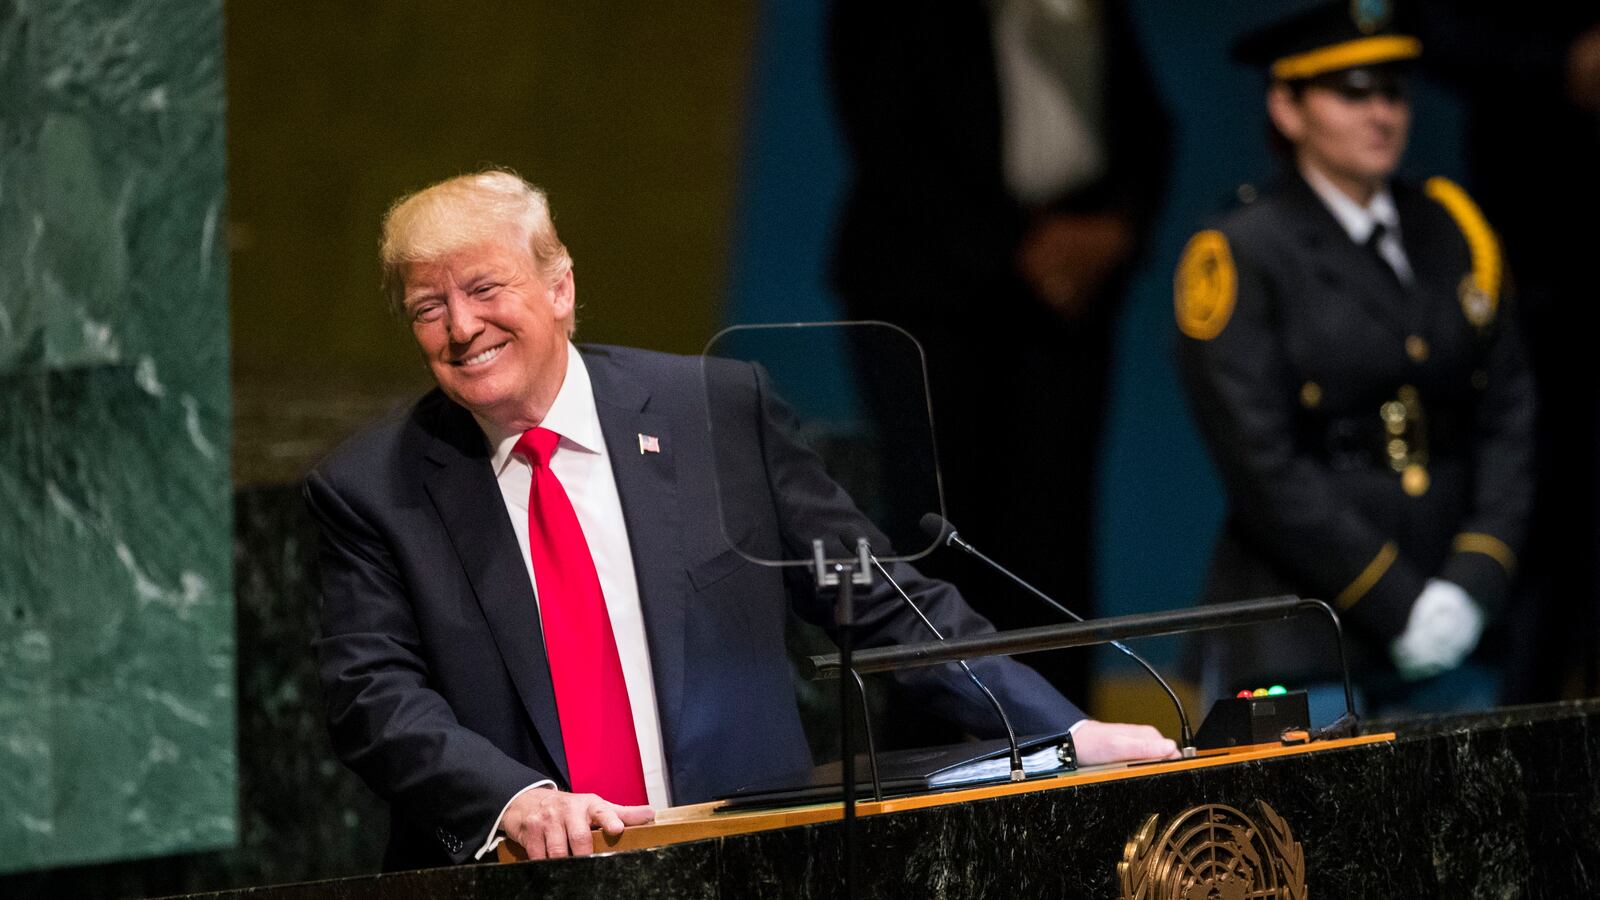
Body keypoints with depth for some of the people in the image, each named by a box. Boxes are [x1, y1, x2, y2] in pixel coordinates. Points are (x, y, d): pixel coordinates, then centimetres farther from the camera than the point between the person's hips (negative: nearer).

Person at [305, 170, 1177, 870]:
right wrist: (516, 799, -21)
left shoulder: (719, 412, 6)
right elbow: (376, 696, -4)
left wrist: (1067, 733, 2)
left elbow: (883, 603, 9)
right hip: (509, 883, 0)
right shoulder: (369, 491, 5)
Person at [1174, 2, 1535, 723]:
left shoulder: (1453, 231, 14)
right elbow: (1264, 469, -9)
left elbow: (1507, 420, 9)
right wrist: (1398, 606, -12)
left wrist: (1472, 586, -4)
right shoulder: (1237, 258, -2)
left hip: (1454, 636, 5)